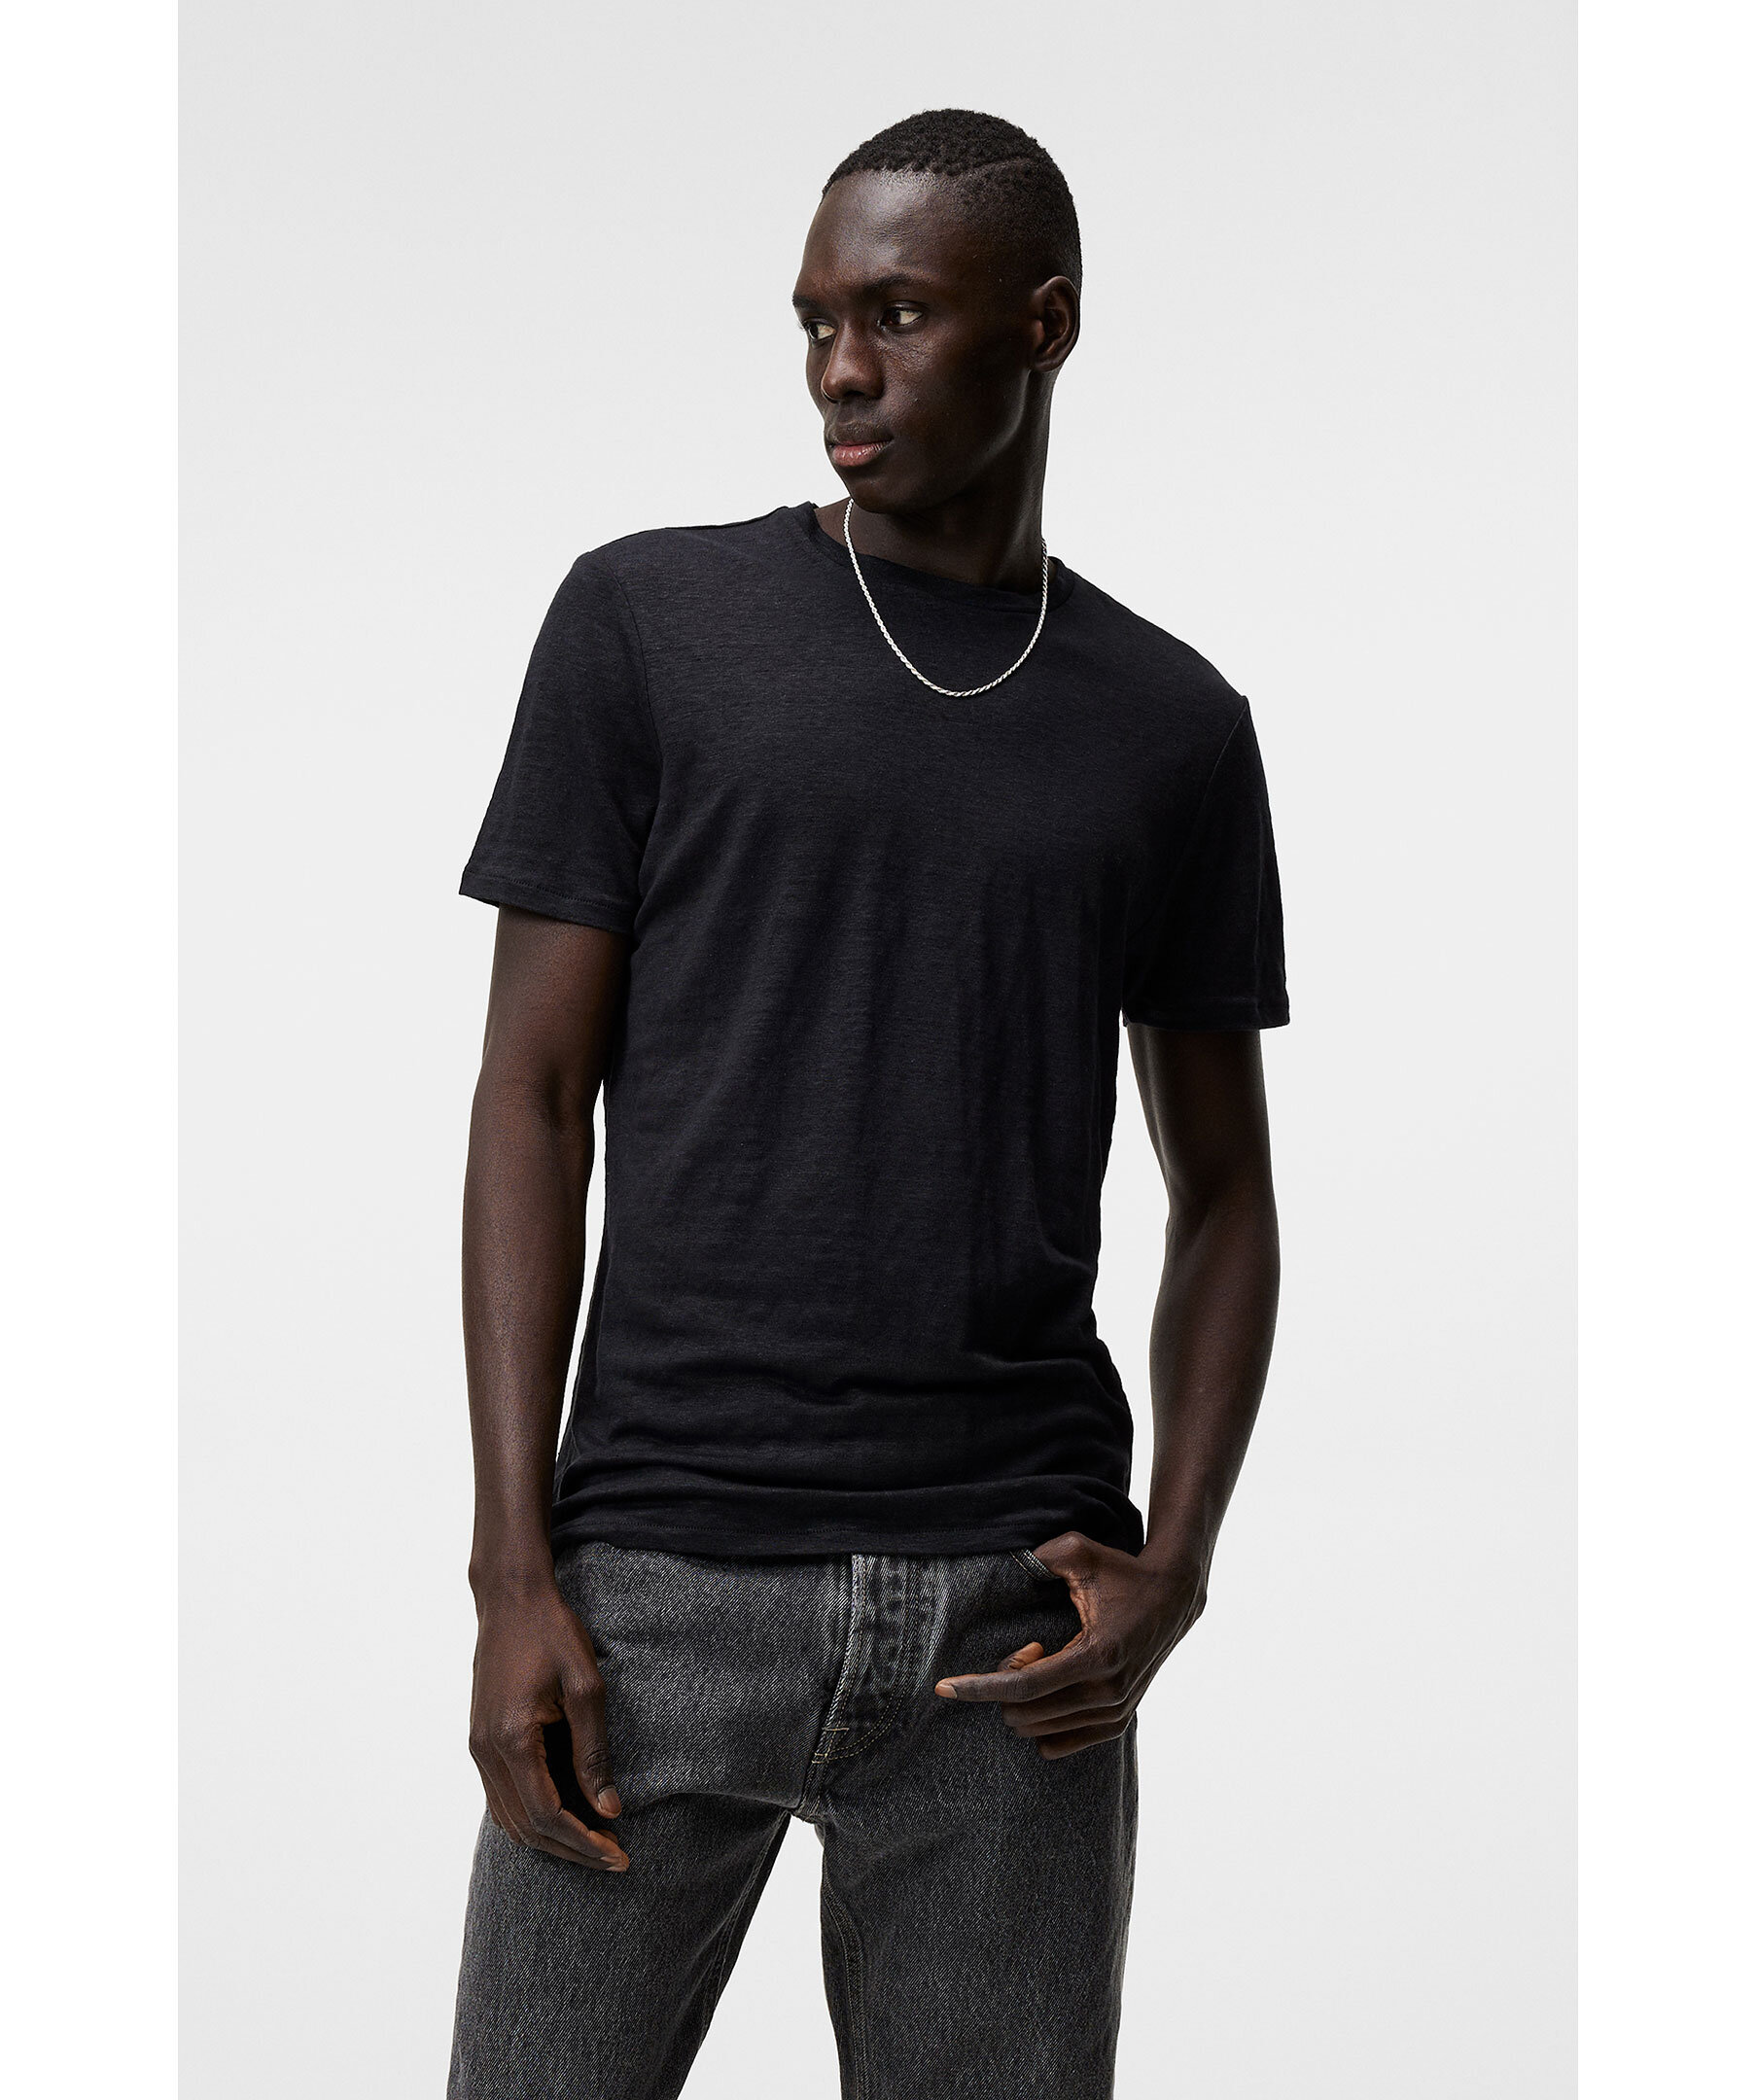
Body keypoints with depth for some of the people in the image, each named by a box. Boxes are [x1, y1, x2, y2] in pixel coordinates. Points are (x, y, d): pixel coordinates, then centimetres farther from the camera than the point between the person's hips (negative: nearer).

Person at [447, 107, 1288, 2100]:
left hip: (1008, 1620, 2)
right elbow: (533, 1096, 2)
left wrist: (1172, 1566, -2)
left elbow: (1221, 1195, 14)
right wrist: (514, 1569, -6)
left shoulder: (1173, 726, 10)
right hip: (664, 1574, -1)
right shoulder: (650, 623, 4)